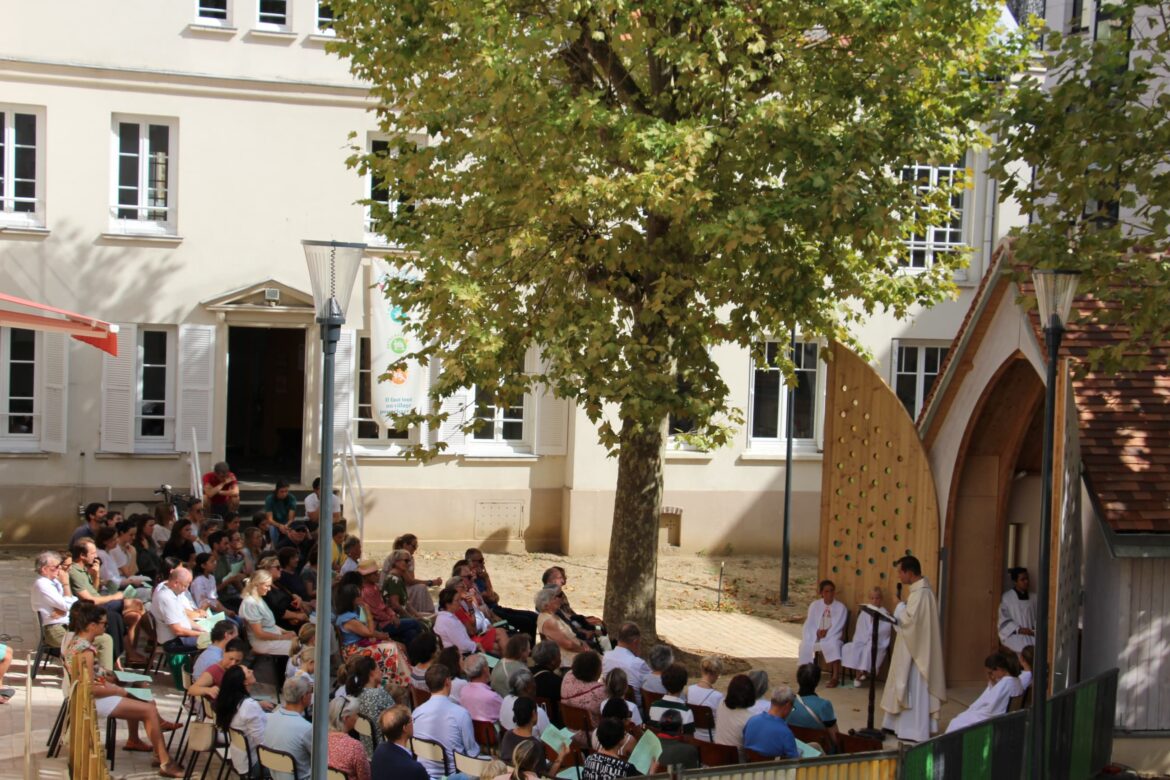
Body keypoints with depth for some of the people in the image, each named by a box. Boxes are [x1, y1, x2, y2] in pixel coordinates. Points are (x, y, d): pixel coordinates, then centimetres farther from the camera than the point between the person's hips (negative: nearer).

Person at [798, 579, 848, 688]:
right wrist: (817, 632, -14)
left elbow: (838, 626, -4)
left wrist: (827, 633, -18)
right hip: (816, 636, 2)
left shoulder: (840, 607, 5)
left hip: (831, 637, -2)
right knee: (805, 644, -30)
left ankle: (835, 677, -39)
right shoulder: (814, 605, 12)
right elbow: (809, 624, 5)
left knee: (833, 645, -37)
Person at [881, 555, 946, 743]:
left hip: (916, 649, -11)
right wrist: (898, 618, 4)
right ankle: (902, 724, 23)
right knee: (910, 687, 16)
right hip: (914, 647, 11)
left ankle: (916, 731, 0)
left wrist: (900, 608, -9)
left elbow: (909, 618, -26)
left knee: (915, 688, -4)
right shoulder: (920, 589, 11)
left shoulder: (920, 593, -21)